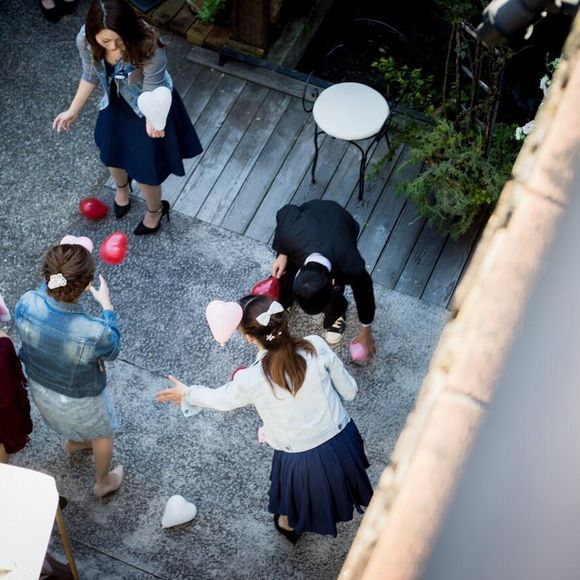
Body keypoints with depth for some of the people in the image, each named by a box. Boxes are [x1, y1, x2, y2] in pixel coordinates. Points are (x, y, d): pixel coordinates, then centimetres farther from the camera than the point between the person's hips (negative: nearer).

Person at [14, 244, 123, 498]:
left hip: (39, 387, 4)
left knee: (66, 418, 40)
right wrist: (106, 306, -9)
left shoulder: (26, 305, -32)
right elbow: (112, 351, -16)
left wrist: (57, 275, -2)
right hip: (80, 399, -4)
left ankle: (74, 442, 72)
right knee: (102, 434, 31)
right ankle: (103, 482, 57)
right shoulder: (95, 332, -42)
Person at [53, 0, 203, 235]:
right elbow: (90, 76, -5)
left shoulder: (148, 48, -40)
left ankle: (155, 209, 46)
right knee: (112, 154, 27)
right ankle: (122, 186, 65)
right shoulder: (85, 41, -26)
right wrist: (73, 110, 0)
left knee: (146, 167, 11)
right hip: (115, 104, 5)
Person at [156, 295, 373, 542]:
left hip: (302, 460, -2)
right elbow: (349, 391, -8)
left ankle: (289, 526, 64)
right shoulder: (316, 346, -23)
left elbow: (221, 399, -4)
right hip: (341, 439, 2)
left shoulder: (250, 380, -27)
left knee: (295, 503, 33)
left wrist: (187, 393, 16)